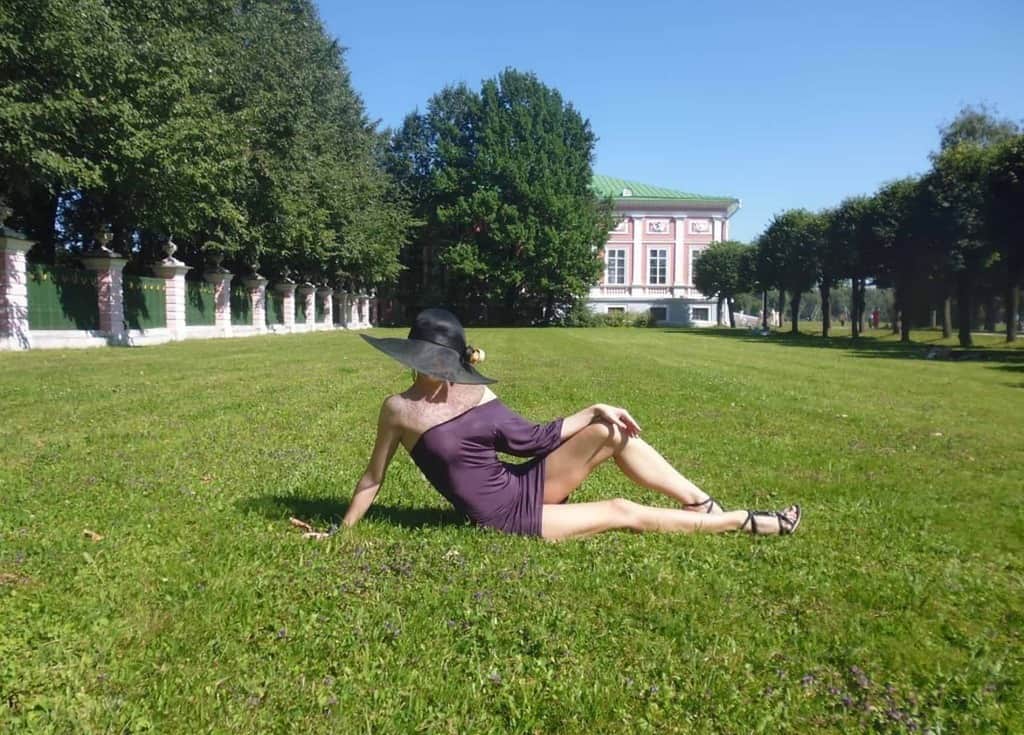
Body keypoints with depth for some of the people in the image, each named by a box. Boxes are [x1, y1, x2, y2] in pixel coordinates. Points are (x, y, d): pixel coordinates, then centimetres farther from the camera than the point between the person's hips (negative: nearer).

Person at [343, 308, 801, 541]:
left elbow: (529, 439, 6)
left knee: (612, 432, -11)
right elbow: (373, 477, -1)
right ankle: (745, 522, 4)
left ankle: (707, 507, 0)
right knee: (624, 513, -9)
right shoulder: (400, 409, -10)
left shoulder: (475, 391, 3)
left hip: (525, 485, 6)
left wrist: (592, 411, 2)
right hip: (504, 518, -5)